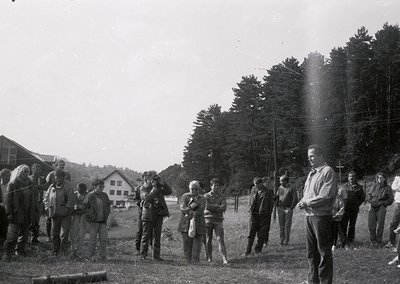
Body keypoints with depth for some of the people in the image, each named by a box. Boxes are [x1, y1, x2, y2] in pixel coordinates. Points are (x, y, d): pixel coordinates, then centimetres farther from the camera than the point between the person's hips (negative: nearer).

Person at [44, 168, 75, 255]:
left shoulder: (67, 186, -3)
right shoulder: (52, 186, 12)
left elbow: (71, 199, -10)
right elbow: (46, 197, 23)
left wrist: (67, 208, -15)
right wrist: (47, 207, 11)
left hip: (65, 214, -5)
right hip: (54, 214, 5)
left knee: (64, 235, -8)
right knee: (54, 234, 13)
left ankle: (63, 252, -4)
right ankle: (55, 251, 24)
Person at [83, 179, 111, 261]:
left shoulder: (104, 195, 8)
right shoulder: (90, 196, -8)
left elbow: (108, 205, 20)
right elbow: (84, 206, -5)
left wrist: (106, 215, 10)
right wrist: (90, 215, -11)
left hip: (102, 221, 5)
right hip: (93, 221, -5)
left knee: (104, 238, 0)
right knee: (93, 239, 0)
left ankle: (103, 256, 10)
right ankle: (89, 256, 12)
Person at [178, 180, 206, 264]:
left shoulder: (202, 198, 10)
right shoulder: (185, 196, 9)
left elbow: (201, 210, -5)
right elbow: (182, 207, -7)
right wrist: (191, 208, -22)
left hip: (198, 225, 0)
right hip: (186, 224, 0)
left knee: (197, 245, -6)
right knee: (187, 245, 0)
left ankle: (195, 263, -3)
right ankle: (189, 262, 9)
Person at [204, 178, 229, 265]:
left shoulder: (222, 196, 8)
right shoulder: (206, 196, 5)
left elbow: (224, 208, -6)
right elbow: (207, 206, -11)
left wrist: (212, 207, -9)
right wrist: (218, 206, -6)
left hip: (218, 220, 0)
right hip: (208, 219, 0)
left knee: (220, 240, -8)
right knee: (208, 240, 4)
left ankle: (225, 259, -11)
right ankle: (209, 258, 15)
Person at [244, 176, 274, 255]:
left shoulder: (268, 192, -3)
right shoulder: (253, 190, 8)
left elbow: (271, 204, 1)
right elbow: (250, 200, 20)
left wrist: (268, 213, -3)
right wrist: (250, 209, 8)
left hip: (264, 215, -2)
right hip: (254, 214, 3)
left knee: (262, 233, 4)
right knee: (251, 233, 0)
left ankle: (258, 249, 16)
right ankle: (248, 250, 4)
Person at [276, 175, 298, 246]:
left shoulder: (292, 189, -5)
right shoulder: (280, 188, 11)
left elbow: (295, 200, -8)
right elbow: (277, 197, 18)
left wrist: (290, 208, -13)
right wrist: (277, 206, 6)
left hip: (288, 209, -4)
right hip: (280, 209, 4)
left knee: (287, 226, -2)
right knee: (281, 225, 4)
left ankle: (286, 241, 4)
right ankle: (282, 240, 9)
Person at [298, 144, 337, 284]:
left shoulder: (328, 171, -10)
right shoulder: (311, 173, 16)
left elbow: (325, 196, -18)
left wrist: (307, 202, -11)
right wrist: (303, 202, 0)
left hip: (321, 216, -8)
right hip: (309, 215, 8)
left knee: (324, 252, 0)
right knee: (311, 251, 14)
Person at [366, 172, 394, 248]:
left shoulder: (387, 188, 3)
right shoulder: (374, 186, 11)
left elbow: (391, 199, 3)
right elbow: (368, 195, 18)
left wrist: (382, 203, -7)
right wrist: (371, 201, -1)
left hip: (381, 208, -2)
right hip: (372, 208, 3)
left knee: (380, 226, -2)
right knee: (371, 226, -1)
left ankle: (378, 242, 9)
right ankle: (373, 241, 14)